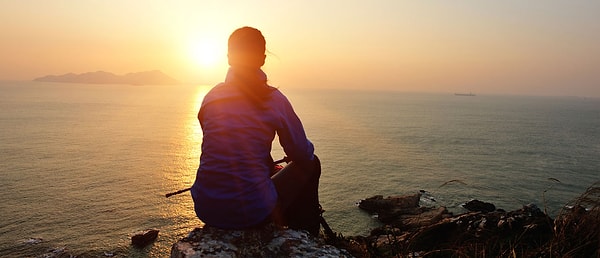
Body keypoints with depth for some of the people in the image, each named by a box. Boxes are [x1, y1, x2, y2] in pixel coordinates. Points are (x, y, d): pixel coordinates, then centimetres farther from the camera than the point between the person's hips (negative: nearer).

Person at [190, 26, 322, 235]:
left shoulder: (211, 97, 4)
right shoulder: (274, 100, -8)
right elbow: (302, 154, -1)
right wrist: (307, 149, 25)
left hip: (206, 210, 5)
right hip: (252, 213, -5)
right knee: (311, 165, 19)